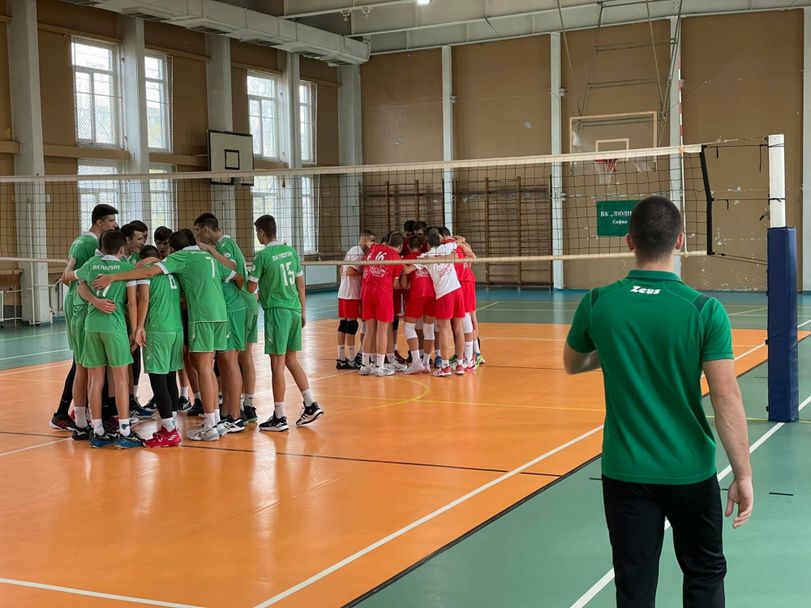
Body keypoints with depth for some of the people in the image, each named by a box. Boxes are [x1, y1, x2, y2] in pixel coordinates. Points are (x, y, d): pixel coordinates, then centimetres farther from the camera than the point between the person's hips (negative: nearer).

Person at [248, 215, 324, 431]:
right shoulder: (291, 251, 9)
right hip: (294, 309, 6)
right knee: (291, 361, 17)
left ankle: (279, 418, 3)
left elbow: (251, 287, -7)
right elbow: (300, 283, 13)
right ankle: (311, 405, 15)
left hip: (277, 310, -6)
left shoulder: (262, 256, -9)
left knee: (277, 365, -1)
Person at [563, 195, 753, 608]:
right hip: (690, 471, -1)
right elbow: (727, 401, -14)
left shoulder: (597, 303, -7)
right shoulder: (704, 310, -14)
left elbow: (572, 364, 11)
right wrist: (743, 475, -7)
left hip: (625, 472, 1)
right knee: (704, 575, 20)